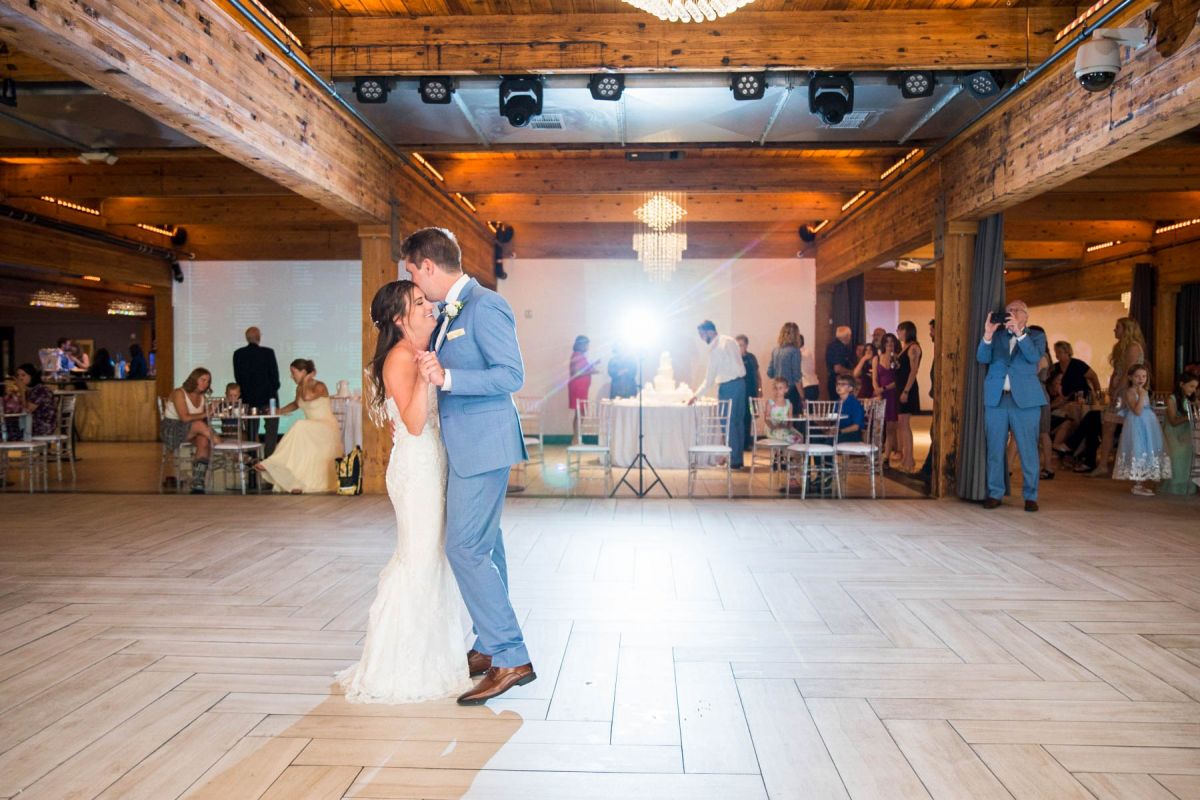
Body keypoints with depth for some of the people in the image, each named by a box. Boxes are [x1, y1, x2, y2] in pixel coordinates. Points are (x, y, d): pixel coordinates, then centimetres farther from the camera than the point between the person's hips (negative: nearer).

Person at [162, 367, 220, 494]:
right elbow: (185, 418, -21)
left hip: (193, 432, 6)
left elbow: (203, 419, 3)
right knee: (199, 425, -36)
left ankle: (197, 485, -33)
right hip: (171, 429, -6)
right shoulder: (179, 393, -10)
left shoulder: (202, 397, 10)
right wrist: (204, 414, -17)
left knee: (203, 441, -29)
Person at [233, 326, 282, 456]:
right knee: (272, 426, 4)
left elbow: (237, 376, 3)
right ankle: (269, 454, -3)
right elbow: (274, 374, -9)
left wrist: (246, 391, 12)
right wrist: (273, 390, 4)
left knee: (252, 428, 13)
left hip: (248, 397, 4)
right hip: (267, 396, -4)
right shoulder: (268, 352, -12)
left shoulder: (238, 354, -1)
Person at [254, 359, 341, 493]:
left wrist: (306, 380, -17)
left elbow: (307, 397, -35)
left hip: (327, 428, -7)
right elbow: (296, 404, 30)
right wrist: (280, 411, 13)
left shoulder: (320, 387, -12)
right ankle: (298, 482, -21)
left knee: (301, 427, -32)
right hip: (311, 430, 8)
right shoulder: (300, 388, 9)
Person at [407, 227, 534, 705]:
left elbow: (512, 375, -21)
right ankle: (491, 649, 27)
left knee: (465, 547, -11)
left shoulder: (485, 306, -14)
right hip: (468, 446, 10)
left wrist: (447, 377, -28)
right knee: (482, 547, 15)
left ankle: (511, 658, -2)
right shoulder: (450, 313, 15)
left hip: (483, 445, -10)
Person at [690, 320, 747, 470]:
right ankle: (739, 458, 18)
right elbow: (737, 361, 12)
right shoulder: (730, 340, 9)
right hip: (740, 382, 8)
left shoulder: (715, 348, -15)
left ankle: (734, 460, 2)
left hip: (728, 386, -8)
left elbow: (710, 377, -12)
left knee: (729, 423, -1)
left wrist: (697, 395, -4)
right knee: (739, 421, 12)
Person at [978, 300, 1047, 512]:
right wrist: (988, 334, -15)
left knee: (1028, 450, 0)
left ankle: (1030, 496, 8)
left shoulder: (1036, 336, 10)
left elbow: (1035, 357, -10)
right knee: (995, 449, 4)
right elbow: (982, 358, -2)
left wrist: (1019, 332, -18)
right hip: (996, 399, 2)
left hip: (1025, 400, -2)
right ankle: (995, 493, 12)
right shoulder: (997, 335, 13)